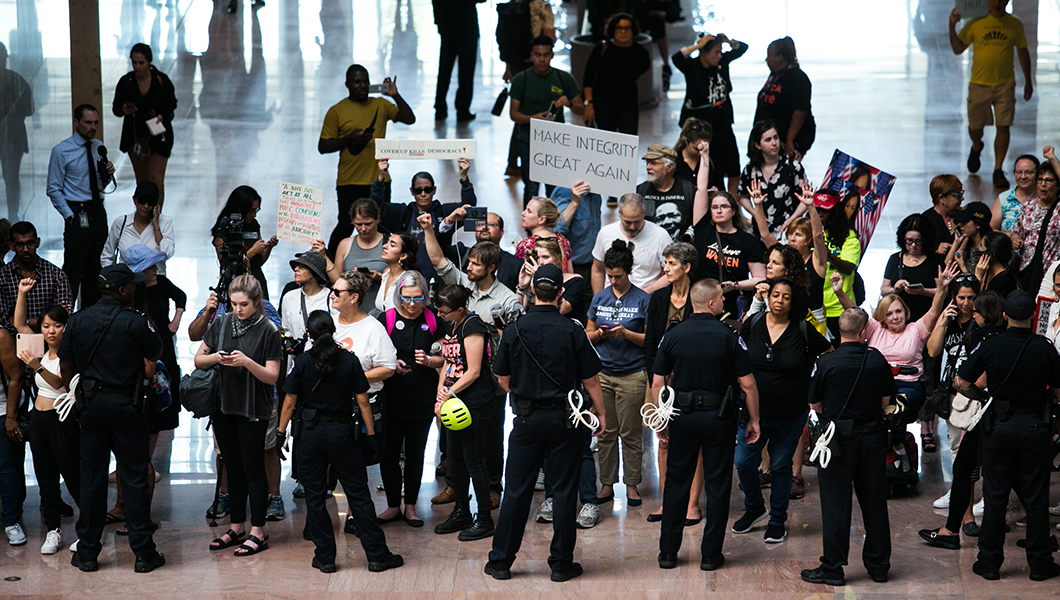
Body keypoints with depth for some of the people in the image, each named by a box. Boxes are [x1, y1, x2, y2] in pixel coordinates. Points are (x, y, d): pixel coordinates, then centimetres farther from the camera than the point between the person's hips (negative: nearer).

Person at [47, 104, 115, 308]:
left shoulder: (99, 147, 10)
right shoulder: (61, 151, -8)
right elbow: (53, 190, -7)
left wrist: (107, 174, -2)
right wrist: (70, 216, -12)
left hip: (98, 211, 6)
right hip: (78, 214, -6)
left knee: (96, 269, 11)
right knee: (73, 270, -7)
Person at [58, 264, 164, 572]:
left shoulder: (77, 321, 1)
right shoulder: (134, 322, -12)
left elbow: (66, 366, 7)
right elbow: (155, 354, 3)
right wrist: (148, 325, 17)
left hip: (91, 405, 3)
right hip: (126, 405, -3)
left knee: (91, 478, 9)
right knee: (135, 478, 2)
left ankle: (87, 553, 12)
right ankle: (143, 553, 3)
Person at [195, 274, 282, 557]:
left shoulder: (268, 331, -8)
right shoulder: (221, 325, 4)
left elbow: (272, 376, -10)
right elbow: (198, 360, 9)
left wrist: (247, 362, -25)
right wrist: (214, 358, -12)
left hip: (253, 409, -5)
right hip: (223, 406, 5)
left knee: (253, 468, -1)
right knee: (233, 467, 12)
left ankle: (258, 531, 5)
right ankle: (237, 527, 21)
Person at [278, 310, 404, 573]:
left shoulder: (302, 362, -4)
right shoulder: (349, 361, -3)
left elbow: (289, 402, -2)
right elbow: (362, 402, -2)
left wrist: (281, 433, 8)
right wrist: (370, 436, 4)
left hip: (310, 433, 0)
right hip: (342, 433, 1)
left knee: (315, 497, 9)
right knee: (358, 495, 5)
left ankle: (325, 557, 10)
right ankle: (377, 555, 7)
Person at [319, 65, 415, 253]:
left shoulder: (380, 105, 8)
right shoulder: (337, 111, -1)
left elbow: (409, 119, 1)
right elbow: (323, 147, -2)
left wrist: (395, 96, -11)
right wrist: (350, 139, -15)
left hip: (379, 180, 3)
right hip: (349, 182, -3)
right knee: (346, 227, -2)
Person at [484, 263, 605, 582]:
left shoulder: (514, 331, -5)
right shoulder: (572, 332, -9)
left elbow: (503, 379, 4)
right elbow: (590, 379, -5)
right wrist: (600, 412, 9)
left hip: (527, 419, 1)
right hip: (565, 421, -1)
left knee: (516, 491, 7)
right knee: (564, 491, 6)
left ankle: (501, 561, 13)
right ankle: (561, 563, 10)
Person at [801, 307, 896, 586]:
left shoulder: (827, 362, -12)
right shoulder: (878, 360, -3)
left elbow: (814, 404, -3)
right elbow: (886, 401, 8)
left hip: (839, 438, -3)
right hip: (872, 437, 3)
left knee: (836, 504, 2)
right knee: (874, 502, 12)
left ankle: (832, 567, 5)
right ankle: (878, 565, 20)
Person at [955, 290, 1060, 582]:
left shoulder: (990, 347, -7)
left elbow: (961, 382, -4)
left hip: (999, 426, 1)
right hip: (1035, 427, -1)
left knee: (995, 497, 8)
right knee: (1035, 498, 6)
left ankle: (989, 562, 11)